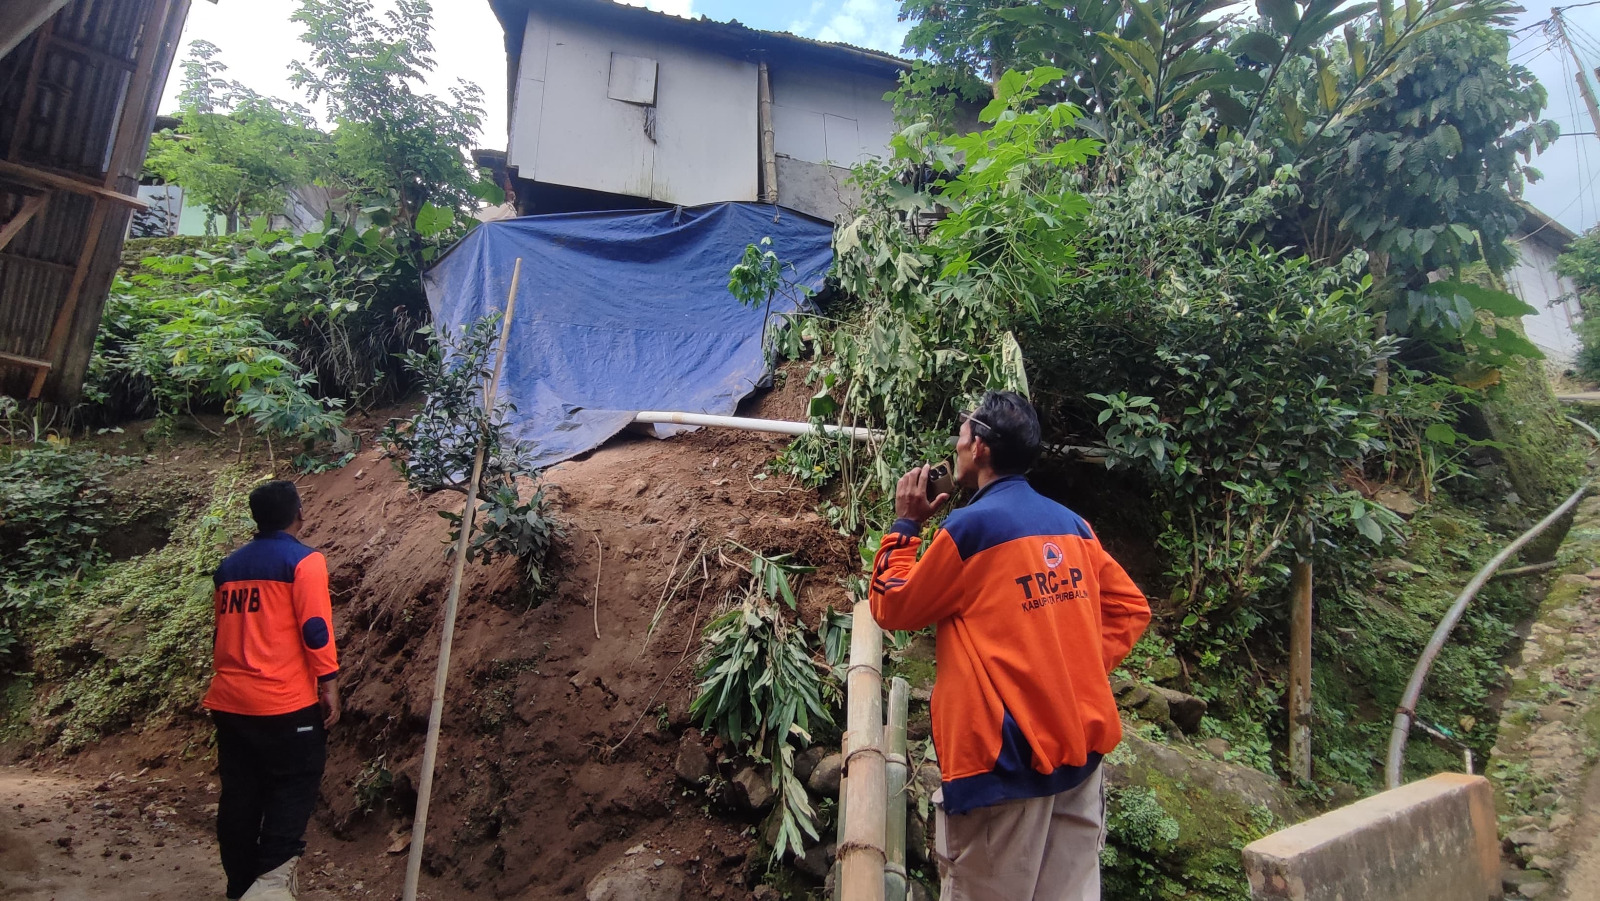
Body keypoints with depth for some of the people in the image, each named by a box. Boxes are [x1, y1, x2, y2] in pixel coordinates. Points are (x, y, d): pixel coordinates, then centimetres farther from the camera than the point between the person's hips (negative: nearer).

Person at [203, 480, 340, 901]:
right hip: (285, 701, -6)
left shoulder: (229, 566, 13)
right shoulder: (303, 561, -8)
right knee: (294, 786, 3)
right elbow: (316, 629, -14)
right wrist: (329, 685, -8)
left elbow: (223, 631, 20)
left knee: (240, 794, 13)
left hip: (229, 701, 7)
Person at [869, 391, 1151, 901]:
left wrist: (905, 525, 6)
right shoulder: (1072, 526, 7)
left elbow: (892, 608, -3)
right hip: (1080, 747, 7)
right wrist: (1078, 669, 11)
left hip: (1005, 755, -7)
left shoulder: (971, 525, -14)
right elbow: (1130, 609, 15)